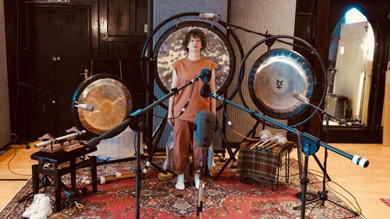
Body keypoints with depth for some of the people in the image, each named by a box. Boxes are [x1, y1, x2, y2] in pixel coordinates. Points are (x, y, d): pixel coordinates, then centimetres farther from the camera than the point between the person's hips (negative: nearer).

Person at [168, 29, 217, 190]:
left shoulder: (209, 65, 2)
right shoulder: (178, 65, 2)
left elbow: (212, 91, 4)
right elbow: (173, 90, 4)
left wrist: (213, 113, 2)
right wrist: (170, 113, 3)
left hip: (202, 113, 0)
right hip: (181, 113, 0)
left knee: (200, 145, 7)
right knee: (181, 145, 5)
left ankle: (197, 175, 25)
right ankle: (180, 176, 21)